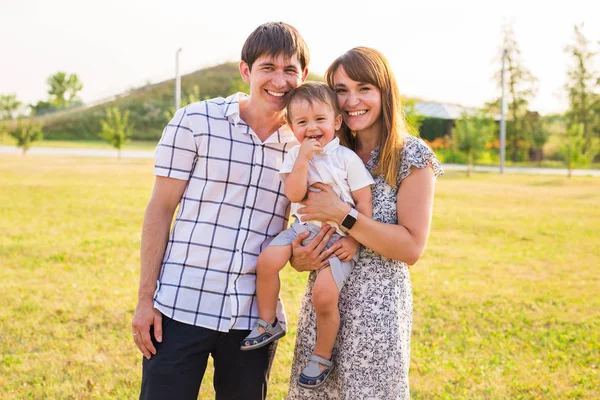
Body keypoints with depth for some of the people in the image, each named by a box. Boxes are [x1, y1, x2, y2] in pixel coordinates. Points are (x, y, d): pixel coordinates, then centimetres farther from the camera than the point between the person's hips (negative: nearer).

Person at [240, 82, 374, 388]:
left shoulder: (347, 158, -6)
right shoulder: (295, 156, 3)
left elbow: (363, 202, -5)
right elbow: (293, 195, -11)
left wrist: (354, 240, -11)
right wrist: (303, 160, -21)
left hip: (338, 237, -4)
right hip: (304, 229, 4)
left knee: (324, 295, -19)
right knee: (267, 260, -21)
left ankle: (322, 357, 5)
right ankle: (268, 323, 2)